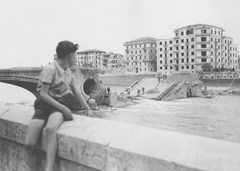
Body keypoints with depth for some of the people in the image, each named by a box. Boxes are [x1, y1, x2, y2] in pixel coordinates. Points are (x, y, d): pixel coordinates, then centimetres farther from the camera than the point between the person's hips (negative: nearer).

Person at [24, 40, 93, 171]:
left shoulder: (68, 71, 12)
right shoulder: (50, 69, -11)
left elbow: (76, 91, 21)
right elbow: (43, 94, -15)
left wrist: (88, 109, 19)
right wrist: (63, 108, -19)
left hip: (60, 104, 3)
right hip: (44, 104, -3)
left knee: (50, 129, -33)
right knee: (29, 143, -19)